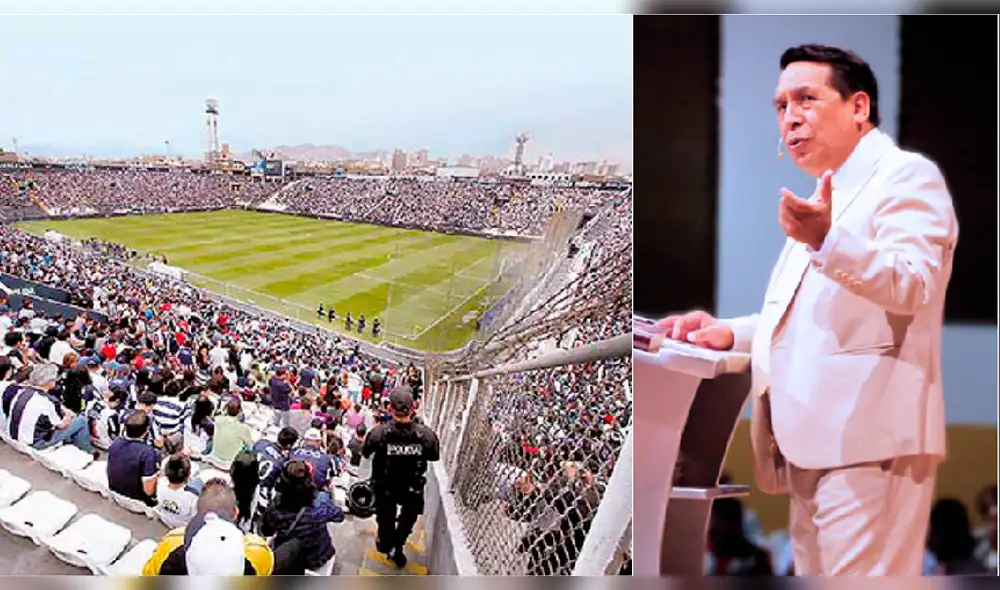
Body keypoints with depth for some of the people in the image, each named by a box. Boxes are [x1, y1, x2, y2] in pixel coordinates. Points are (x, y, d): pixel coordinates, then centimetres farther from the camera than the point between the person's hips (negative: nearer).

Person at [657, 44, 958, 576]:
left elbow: (911, 285, -19)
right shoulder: (828, 196, 25)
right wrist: (731, 333, 13)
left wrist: (828, 241, -36)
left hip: (866, 438, -9)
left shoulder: (906, 175, -3)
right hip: (816, 439, 10)